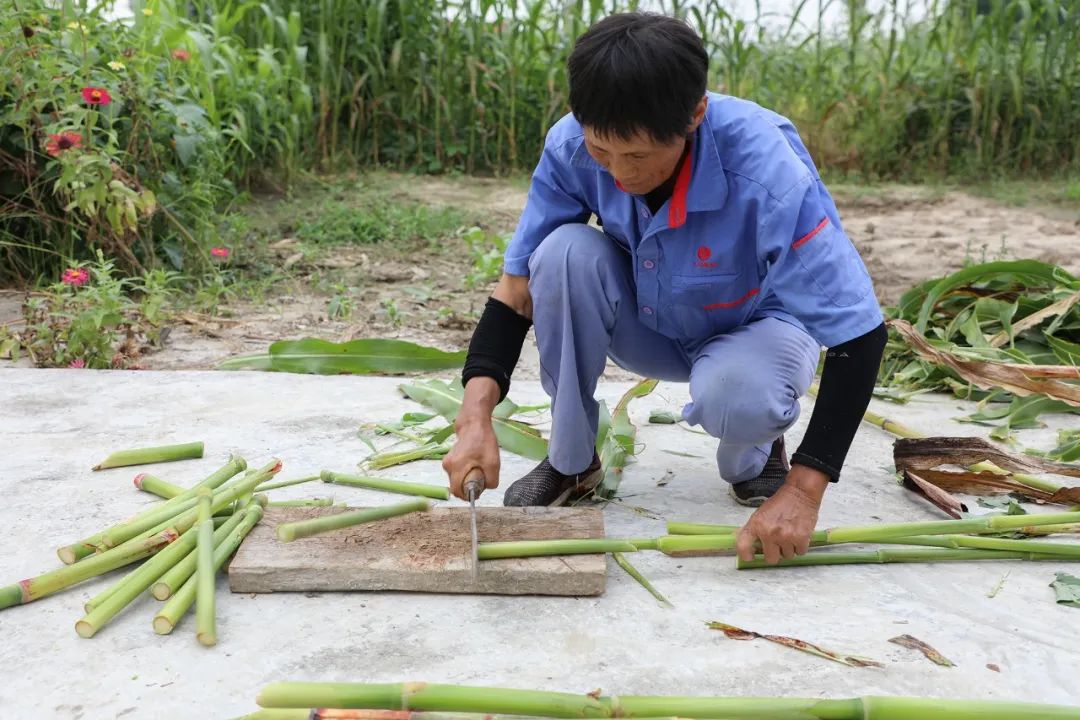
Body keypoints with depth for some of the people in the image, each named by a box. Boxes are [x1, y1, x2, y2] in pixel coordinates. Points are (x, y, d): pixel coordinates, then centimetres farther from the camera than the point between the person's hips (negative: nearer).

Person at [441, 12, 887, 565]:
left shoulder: (768, 171, -35)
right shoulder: (570, 146, -25)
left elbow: (858, 330, -31)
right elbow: (518, 285, -19)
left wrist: (803, 490, -37)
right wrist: (476, 416, -34)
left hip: (754, 329, -3)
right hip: (649, 327, 3)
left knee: (734, 395, -39)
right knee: (566, 251, -28)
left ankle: (754, 457, 2)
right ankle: (571, 461, -8)